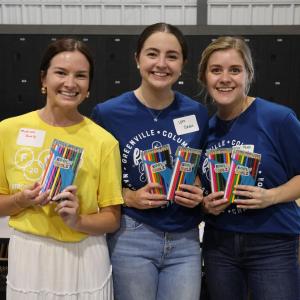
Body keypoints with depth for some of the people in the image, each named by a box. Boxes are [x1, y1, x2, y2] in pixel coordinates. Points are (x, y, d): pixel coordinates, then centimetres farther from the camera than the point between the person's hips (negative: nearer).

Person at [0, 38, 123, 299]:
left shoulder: (104, 141, -9)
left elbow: (112, 219, -3)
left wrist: (78, 221, -20)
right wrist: (22, 200, -15)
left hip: (84, 259, -1)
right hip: (28, 256, 2)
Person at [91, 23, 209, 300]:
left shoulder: (197, 113, 0)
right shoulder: (108, 113, -7)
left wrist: (199, 195, -7)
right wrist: (130, 197, -14)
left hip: (185, 240, 2)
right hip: (131, 238, -2)